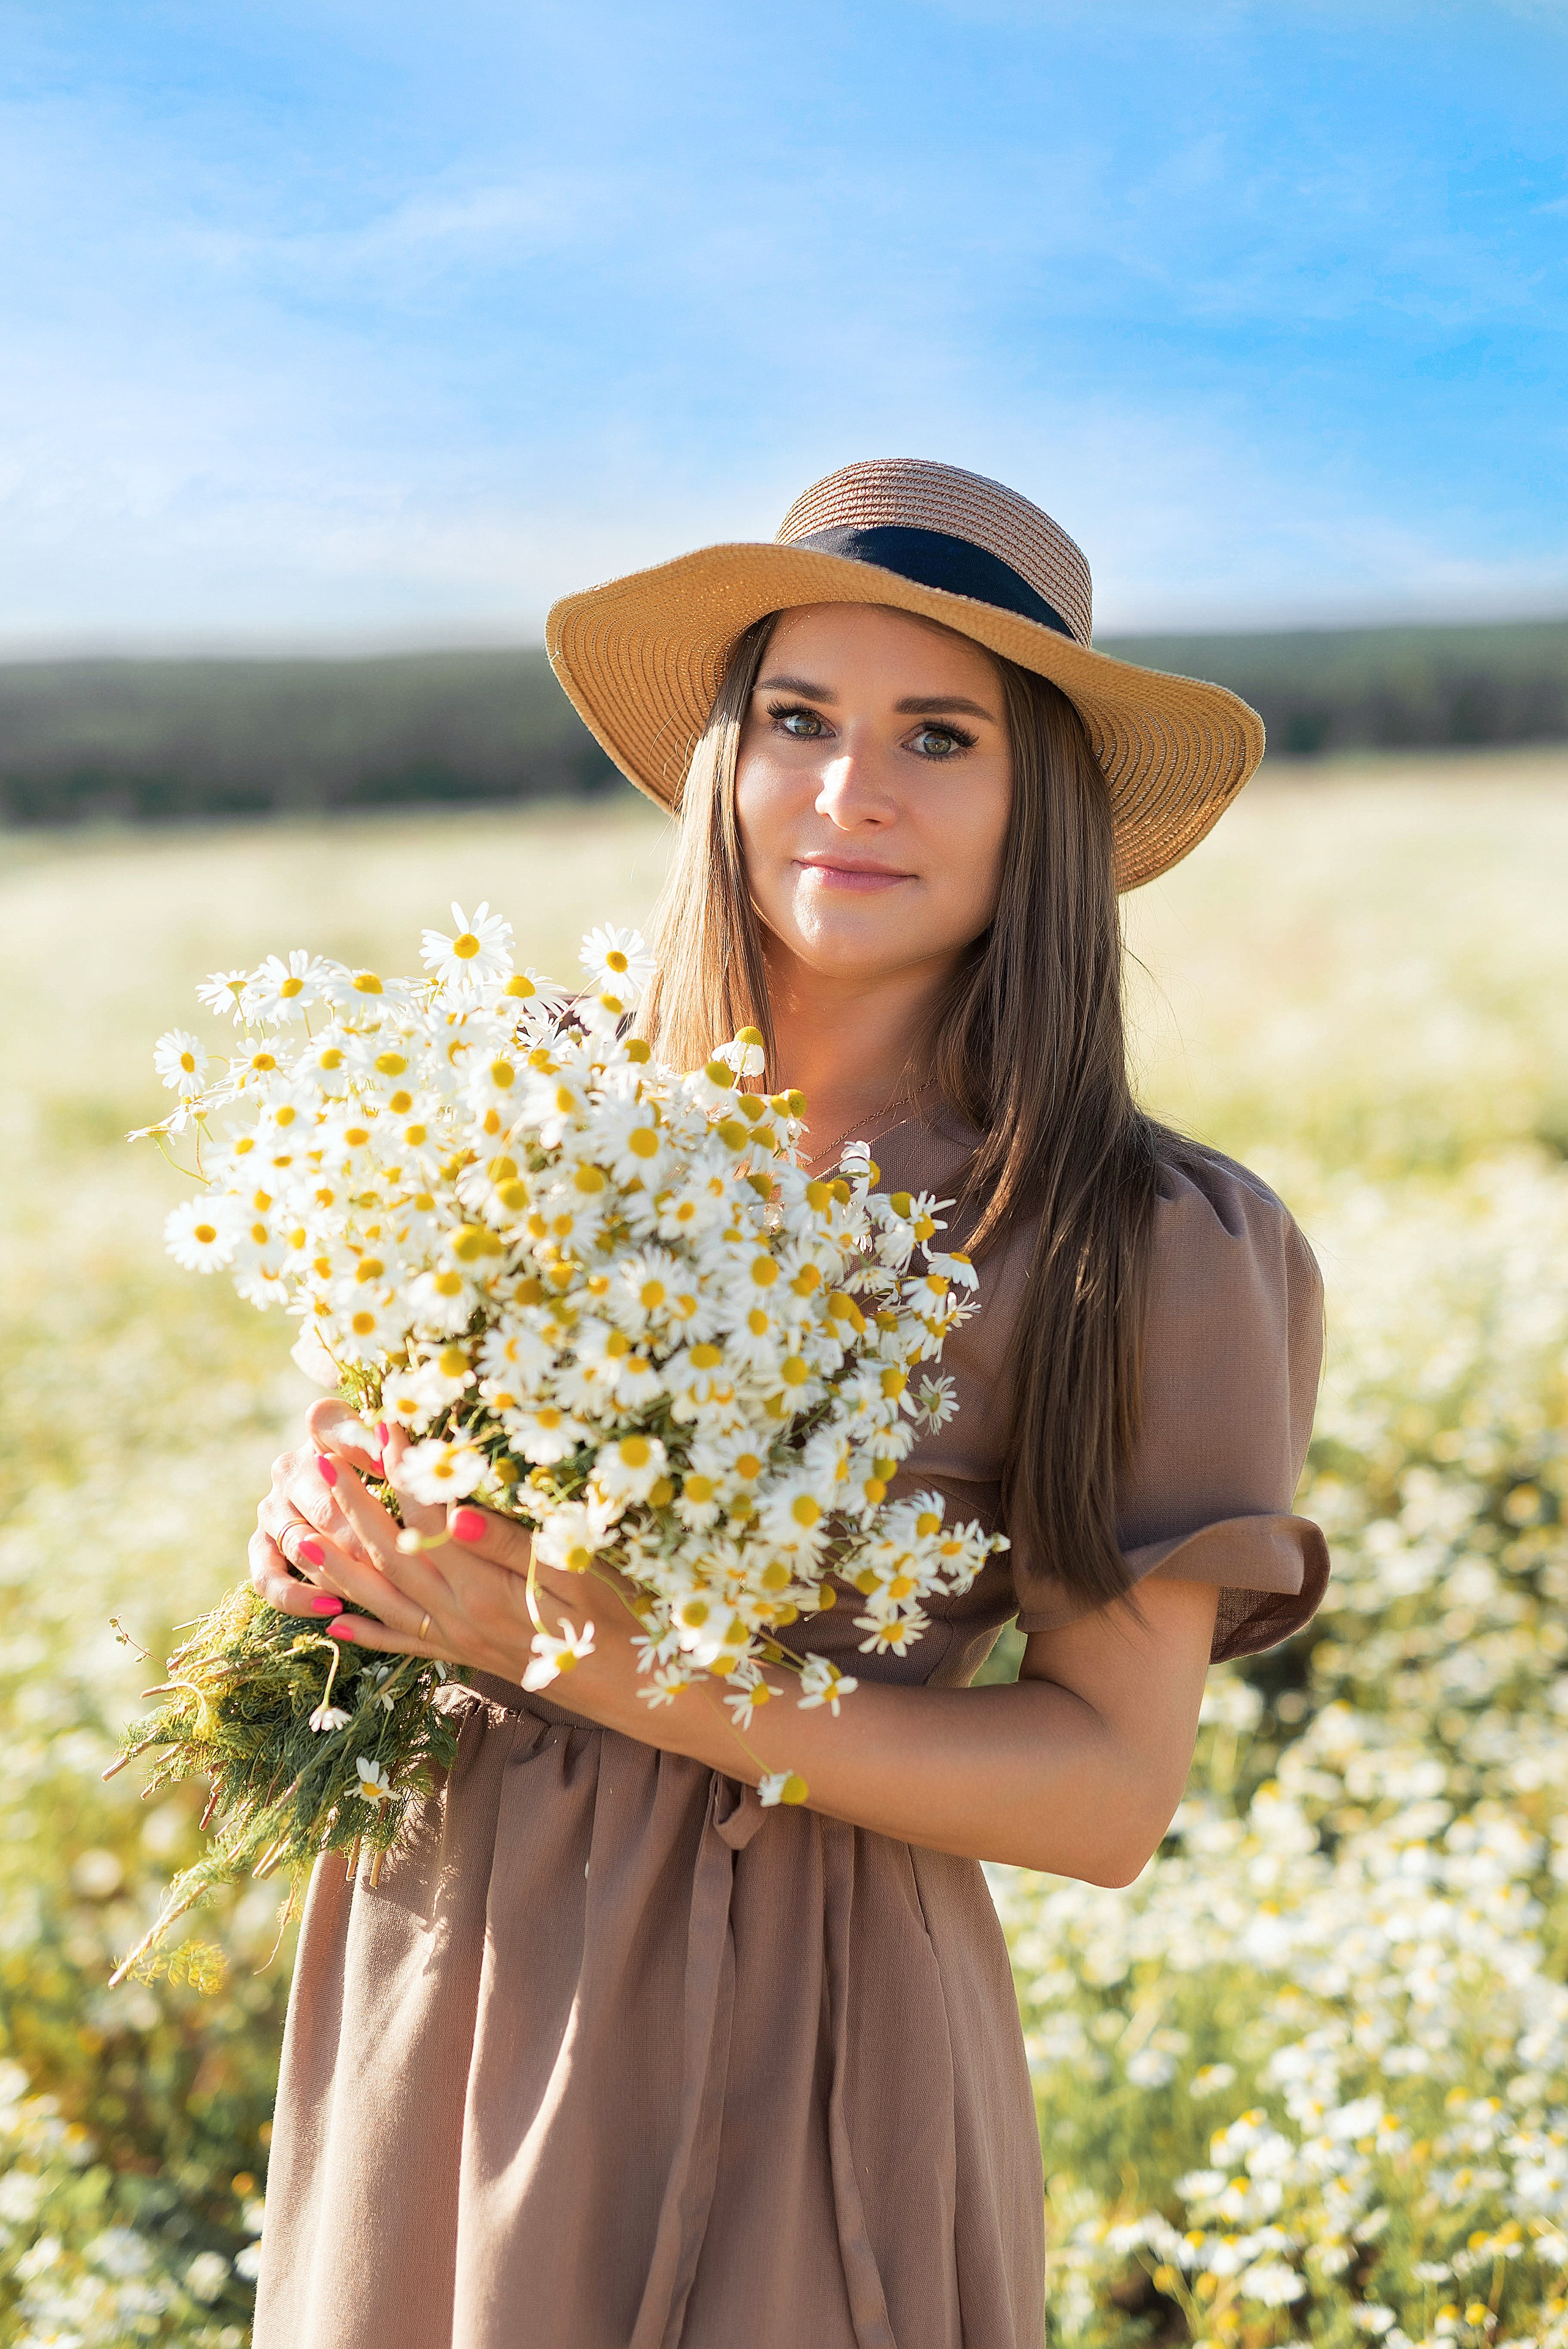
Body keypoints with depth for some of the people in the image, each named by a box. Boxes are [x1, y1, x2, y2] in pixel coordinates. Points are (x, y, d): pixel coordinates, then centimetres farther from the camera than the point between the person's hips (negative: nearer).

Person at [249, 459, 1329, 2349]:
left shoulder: (1138, 1254, -12)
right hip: (435, 1989, 4)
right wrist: (326, 1518, -10)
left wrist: (620, 1664, -22)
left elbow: (1112, 1790, -13)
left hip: (790, 2038, -4)